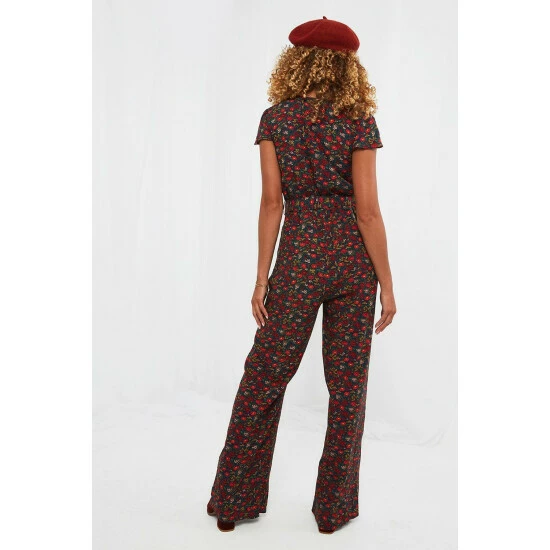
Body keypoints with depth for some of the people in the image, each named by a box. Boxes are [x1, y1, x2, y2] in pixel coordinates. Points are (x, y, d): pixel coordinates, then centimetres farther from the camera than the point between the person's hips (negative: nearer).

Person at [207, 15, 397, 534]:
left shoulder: (275, 120, 0)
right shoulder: (358, 123, -3)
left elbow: (271, 202, -4)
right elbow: (367, 209, -8)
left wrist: (262, 278, 1)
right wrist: (386, 284, -2)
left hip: (298, 259, 0)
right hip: (352, 259, 0)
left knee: (264, 376, 11)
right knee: (347, 384, 10)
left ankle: (234, 502, 21)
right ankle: (334, 508, 22)